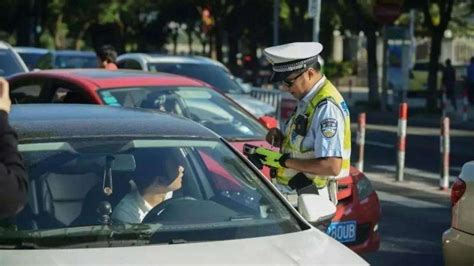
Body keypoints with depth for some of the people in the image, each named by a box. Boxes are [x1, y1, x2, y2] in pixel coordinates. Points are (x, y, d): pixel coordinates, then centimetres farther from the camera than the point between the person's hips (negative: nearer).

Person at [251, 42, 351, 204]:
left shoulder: (326, 107, -21)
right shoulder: (307, 100, 11)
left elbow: (331, 166, -27)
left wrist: (284, 161, -21)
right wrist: (281, 138, 3)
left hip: (309, 203, -9)